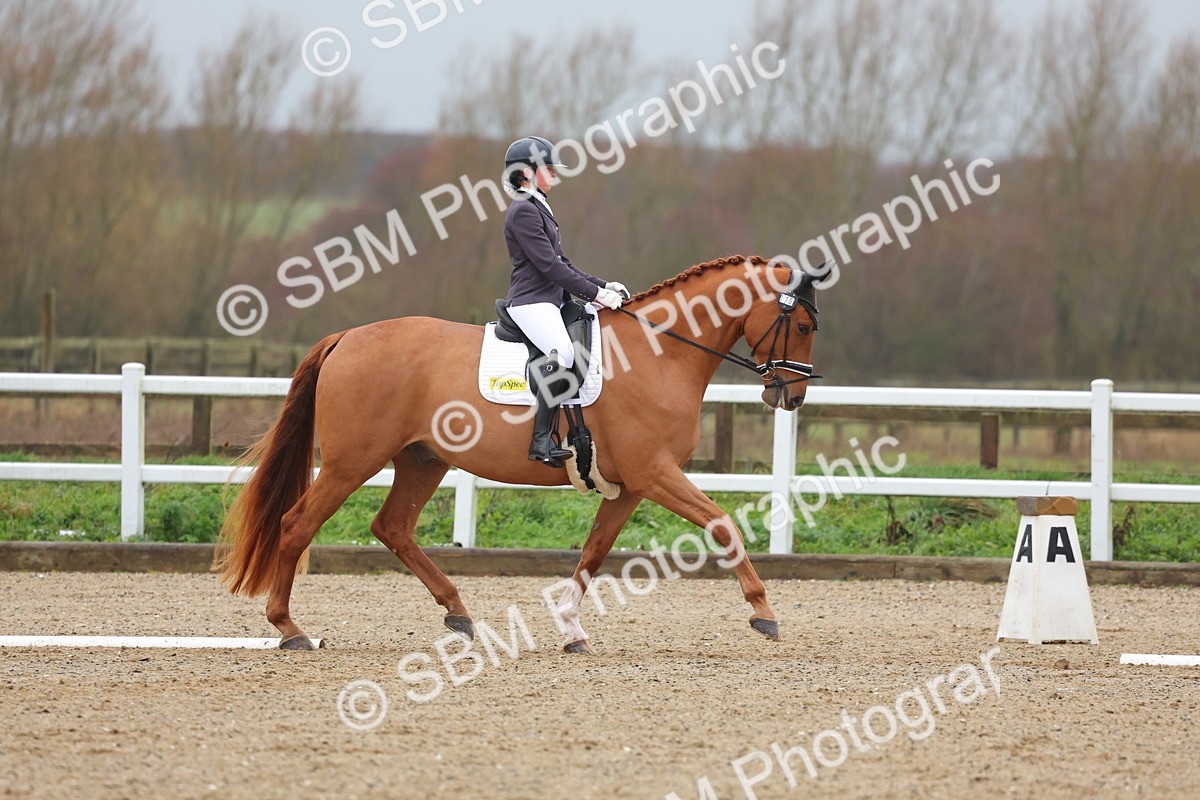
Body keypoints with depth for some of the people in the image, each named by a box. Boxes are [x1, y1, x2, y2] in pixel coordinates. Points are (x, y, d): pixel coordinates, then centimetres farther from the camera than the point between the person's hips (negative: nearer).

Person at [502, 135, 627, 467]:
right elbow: (549, 265, -17)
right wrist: (595, 293, -15)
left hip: (552, 300, 11)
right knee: (562, 353, -32)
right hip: (531, 301, -11)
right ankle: (541, 441, -35)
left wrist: (603, 286, 12)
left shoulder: (538, 208, 21)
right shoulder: (523, 211, -11)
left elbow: (561, 263, 23)